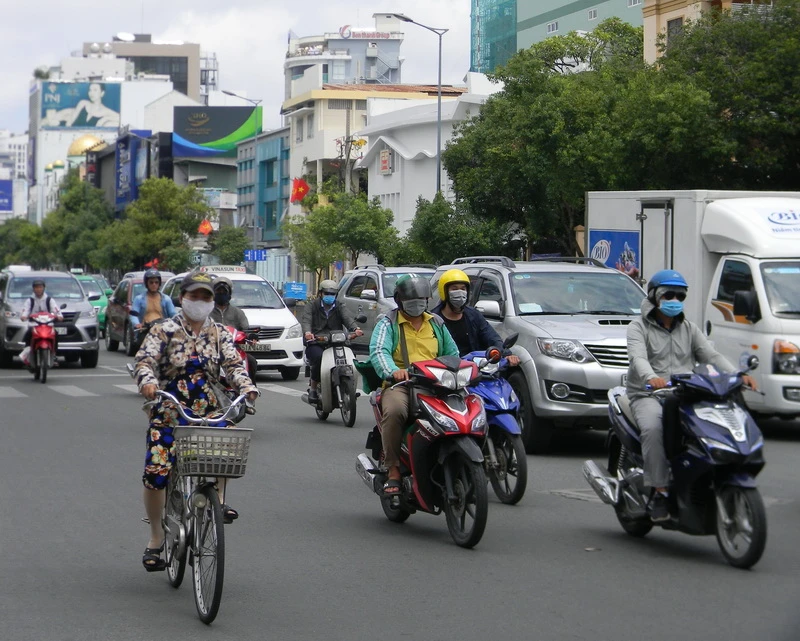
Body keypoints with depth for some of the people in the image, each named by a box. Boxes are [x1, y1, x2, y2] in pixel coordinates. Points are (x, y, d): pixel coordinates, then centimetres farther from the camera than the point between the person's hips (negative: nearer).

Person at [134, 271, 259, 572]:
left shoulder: (219, 334, 9)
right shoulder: (165, 330, 0)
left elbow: (233, 364, -4)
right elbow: (145, 359, -12)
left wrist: (247, 387, -25)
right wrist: (148, 381, -35)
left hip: (208, 411, 2)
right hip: (169, 412, -2)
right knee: (156, 471, -12)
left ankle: (218, 499, -3)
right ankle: (156, 538, 6)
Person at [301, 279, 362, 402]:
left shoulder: (339, 307, 18)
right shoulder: (312, 306, 12)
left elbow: (348, 318, -3)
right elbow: (306, 320, -7)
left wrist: (355, 329, -28)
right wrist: (307, 332, -33)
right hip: (315, 344, -2)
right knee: (319, 357, -35)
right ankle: (313, 389, -19)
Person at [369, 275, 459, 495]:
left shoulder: (436, 323, 24)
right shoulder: (388, 323, 9)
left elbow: (452, 353, 24)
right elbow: (378, 351, -9)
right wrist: (393, 371, -30)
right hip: (400, 385, -3)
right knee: (394, 411, -38)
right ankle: (393, 470, -27)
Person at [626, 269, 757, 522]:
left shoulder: (689, 329, 22)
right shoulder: (639, 328, 6)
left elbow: (712, 355, 8)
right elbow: (638, 358, -14)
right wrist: (651, 377, -37)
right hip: (648, 396, -4)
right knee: (653, 428, -35)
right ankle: (660, 491, -31)